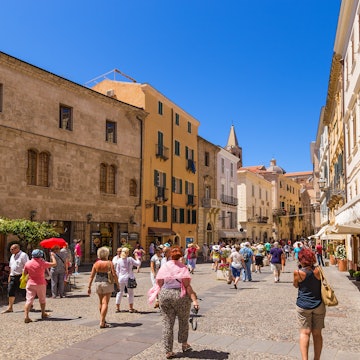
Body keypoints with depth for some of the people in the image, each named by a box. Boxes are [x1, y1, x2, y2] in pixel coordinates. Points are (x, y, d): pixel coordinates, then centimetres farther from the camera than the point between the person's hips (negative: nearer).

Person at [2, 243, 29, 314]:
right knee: (10, 291, 2)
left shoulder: (23, 255, -12)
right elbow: (11, 267, 21)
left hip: (20, 276, -8)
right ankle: (10, 307, 8)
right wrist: (9, 276, 17)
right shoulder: (12, 256, 15)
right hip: (13, 277, 8)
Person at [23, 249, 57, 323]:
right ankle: (43, 314, 32)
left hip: (30, 283, 2)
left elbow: (25, 273, 9)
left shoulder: (27, 263, -3)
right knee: (42, 300, 17)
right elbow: (54, 264, -8)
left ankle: (26, 316, -13)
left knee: (29, 300, -1)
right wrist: (52, 256, 7)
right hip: (40, 284, -2)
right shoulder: (42, 263, -14)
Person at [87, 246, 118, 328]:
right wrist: (117, 284, 2)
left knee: (101, 302, 20)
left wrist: (89, 287, 4)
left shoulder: (96, 263, 1)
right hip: (107, 284, -4)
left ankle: (103, 319, 35)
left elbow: (92, 276, 0)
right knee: (105, 303, -2)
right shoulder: (109, 263, -8)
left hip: (98, 283, 4)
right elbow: (114, 275, -10)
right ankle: (102, 323, -7)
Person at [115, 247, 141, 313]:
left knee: (120, 292, 14)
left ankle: (117, 308, 18)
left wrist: (117, 278, 14)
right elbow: (138, 263, 1)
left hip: (121, 278, 3)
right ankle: (131, 308, 12)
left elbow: (117, 271, 5)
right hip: (128, 278, -3)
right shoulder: (130, 259, -7)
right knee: (130, 293, 9)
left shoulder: (119, 260, 1)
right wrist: (136, 257, 14)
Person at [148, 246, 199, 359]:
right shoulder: (183, 268, -6)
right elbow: (187, 286, -13)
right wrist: (194, 300, -16)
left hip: (164, 295, 2)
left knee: (167, 323, 9)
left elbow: (159, 285, 2)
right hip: (180, 295, -2)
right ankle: (184, 344, 32)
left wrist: (161, 298, 17)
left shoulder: (163, 267, 2)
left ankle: (168, 351, 12)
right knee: (183, 321, 20)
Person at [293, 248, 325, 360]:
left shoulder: (298, 272, -13)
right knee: (317, 333, 12)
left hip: (303, 305, -2)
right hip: (319, 305, 2)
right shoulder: (317, 270, -8)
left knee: (304, 332, 3)